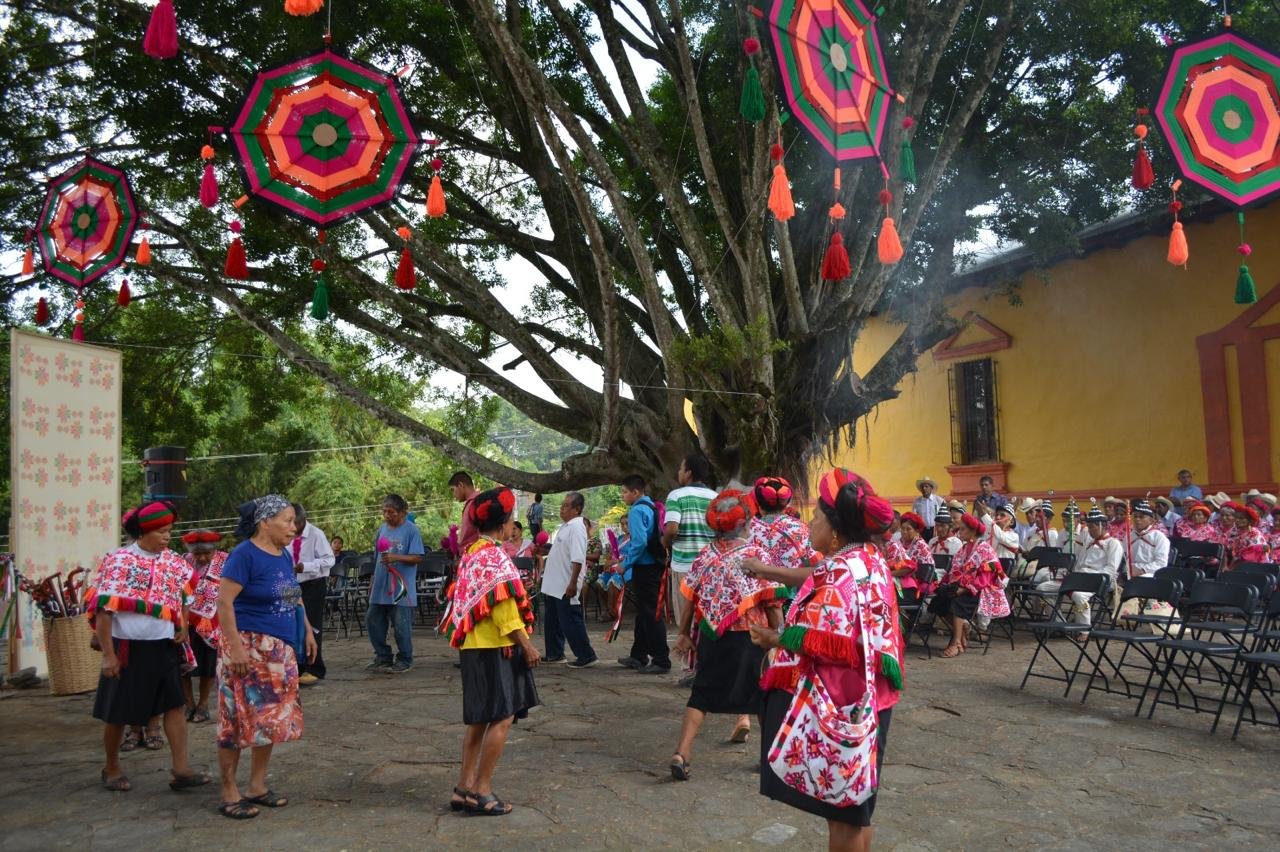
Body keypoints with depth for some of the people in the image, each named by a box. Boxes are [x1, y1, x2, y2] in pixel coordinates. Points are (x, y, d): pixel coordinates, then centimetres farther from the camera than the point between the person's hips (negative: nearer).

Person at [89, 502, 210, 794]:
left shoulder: (173, 562, 4)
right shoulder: (118, 561, -12)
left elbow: (184, 597, 20)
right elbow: (104, 609, -14)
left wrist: (183, 627, 6)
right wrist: (108, 654, -16)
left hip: (164, 647, 5)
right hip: (127, 648, -5)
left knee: (175, 705, 0)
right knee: (116, 713, 9)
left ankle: (181, 770, 2)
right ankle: (111, 769, 28)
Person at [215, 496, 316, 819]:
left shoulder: (284, 555, 10)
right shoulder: (245, 554, -14)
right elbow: (224, 602, -19)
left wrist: (307, 630, 17)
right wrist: (235, 646, -24)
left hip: (280, 650, 8)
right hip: (249, 646, -8)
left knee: (272, 717, 11)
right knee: (240, 718, -1)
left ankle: (257, 785, 23)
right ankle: (229, 794, 10)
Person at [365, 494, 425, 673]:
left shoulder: (411, 530, -8)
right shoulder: (382, 529, 10)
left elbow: (417, 558, -12)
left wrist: (396, 558, -25)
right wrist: (373, 582, 20)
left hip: (401, 587, -6)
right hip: (381, 586, 7)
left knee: (401, 625, -1)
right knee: (373, 621, 10)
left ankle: (405, 660, 16)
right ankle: (383, 658, 24)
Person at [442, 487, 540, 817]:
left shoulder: (471, 554, 12)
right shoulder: (494, 557, -15)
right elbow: (503, 607, -19)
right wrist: (527, 644, -15)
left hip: (473, 645, 10)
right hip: (494, 647, -10)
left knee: (479, 719, 14)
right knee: (502, 716, -3)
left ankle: (465, 787, 18)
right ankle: (481, 789, 1)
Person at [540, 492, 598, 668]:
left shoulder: (576, 528, -19)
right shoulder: (565, 526, 12)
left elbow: (578, 560, -26)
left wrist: (573, 583, -28)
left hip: (565, 587, -10)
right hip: (553, 586, 10)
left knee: (570, 622, -3)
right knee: (552, 622, 18)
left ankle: (586, 655, 6)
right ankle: (554, 653, 30)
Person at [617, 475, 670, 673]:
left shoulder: (637, 511, -16)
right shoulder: (651, 507, 14)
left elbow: (639, 542, -26)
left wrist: (625, 564, -16)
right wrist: (624, 551, 21)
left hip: (644, 569, -10)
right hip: (654, 566, 10)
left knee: (651, 614, -5)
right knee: (643, 612, 17)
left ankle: (661, 661, 0)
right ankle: (639, 656, 27)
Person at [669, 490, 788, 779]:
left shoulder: (705, 556, 0)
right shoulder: (758, 555, -8)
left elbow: (690, 599, 2)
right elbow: (772, 603, -11)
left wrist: (684, 633, 12)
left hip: (711, 636, 2)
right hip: (750, 637, -2)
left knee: (702, 693, 11)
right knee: (761, 694, 16)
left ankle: (681, 753, 1)